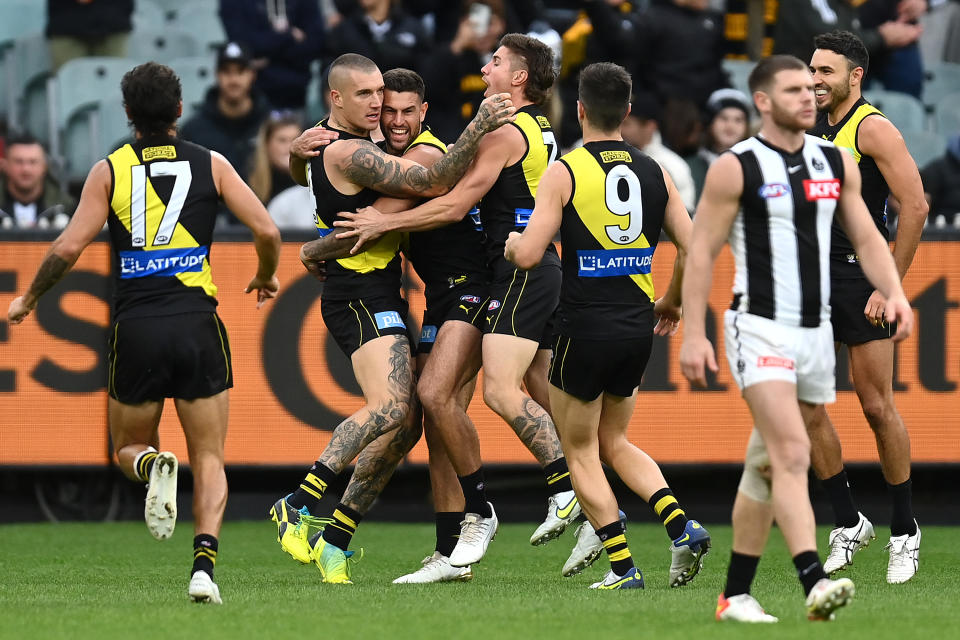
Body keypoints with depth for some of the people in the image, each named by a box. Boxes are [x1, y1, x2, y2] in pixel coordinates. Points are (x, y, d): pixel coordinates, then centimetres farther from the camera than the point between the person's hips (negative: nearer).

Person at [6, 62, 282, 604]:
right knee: (209, 461, 8)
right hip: (198, 325, 0)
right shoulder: (210, 164, 5)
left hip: (135, 330, 0)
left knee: (129, 447, 19)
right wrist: (268, 276, 20)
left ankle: (152, 465, -18)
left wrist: (29, 299, 12)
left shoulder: (110, 171, 3)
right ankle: (205, 563, -15)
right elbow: (266, 231, -1)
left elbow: (69, 246, -4)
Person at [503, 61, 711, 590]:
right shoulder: (654, 173, 4)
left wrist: (511, 244, 7)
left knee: (580, 452, 9)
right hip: (637, 329, 5)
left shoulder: (565, 172, -10)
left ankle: (623, 566, 1)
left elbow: (529, 255, -16)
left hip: (585, 328, -5)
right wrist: (672, 302, 20)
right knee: (614, 442, 21)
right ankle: (681, 526, 0)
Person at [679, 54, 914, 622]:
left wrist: (894, 293, -6)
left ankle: (736, 593, 19)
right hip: (761, 328, -6)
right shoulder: (736, 168, -7)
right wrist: (694, 335, -10)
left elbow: (867, 237, 12)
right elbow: (701, 252, -5)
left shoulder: (837, 163, 10)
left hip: (815, 331, 6)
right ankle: (815, 582, -32)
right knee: (792, 453, -20)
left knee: (770, 464, 11)